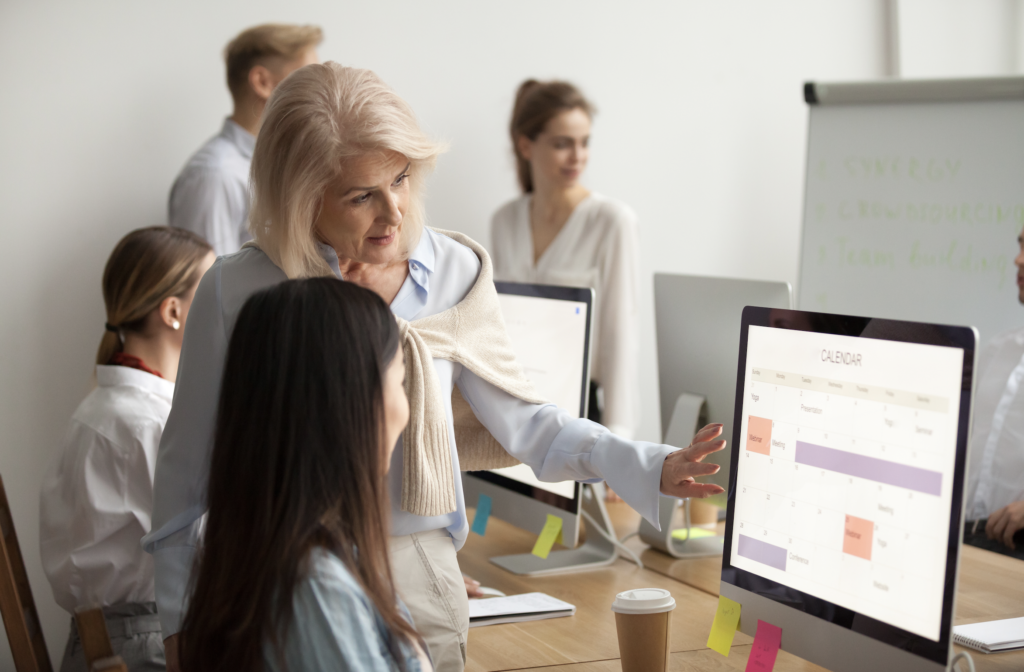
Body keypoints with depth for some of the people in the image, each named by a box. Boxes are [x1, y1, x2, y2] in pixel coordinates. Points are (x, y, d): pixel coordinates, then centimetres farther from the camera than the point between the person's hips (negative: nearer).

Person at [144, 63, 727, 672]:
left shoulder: (454, 274, -1)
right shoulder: (237, 291, -8)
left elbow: (523, 420, 3)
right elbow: (189, 463, 1)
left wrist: (650, 468, -9)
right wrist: (180, 620, 3)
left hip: (416, 588, 2)